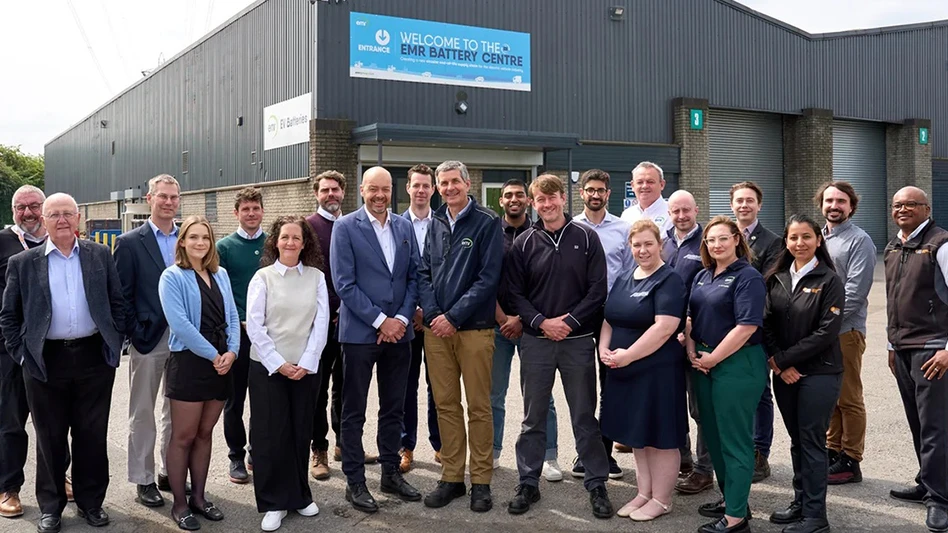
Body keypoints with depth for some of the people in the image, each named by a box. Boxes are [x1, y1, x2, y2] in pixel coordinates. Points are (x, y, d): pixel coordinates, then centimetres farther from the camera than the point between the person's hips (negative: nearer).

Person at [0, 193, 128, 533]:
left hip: (94, 358, 1)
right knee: (50, 437, 10)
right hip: (45, 361, 0)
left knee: (92, 435, 8)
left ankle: (91, 501, 23)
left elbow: (118, 304, 7)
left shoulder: (100, 256, 5)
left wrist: (114, 345, 1)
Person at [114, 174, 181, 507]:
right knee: (143, 413, 7)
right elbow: (121, 296, -5)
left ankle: (170, 473, 26)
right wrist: (136, 333, -11)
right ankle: (144, 480, 17)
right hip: (148, 339, -4)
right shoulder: (130, 242, -4)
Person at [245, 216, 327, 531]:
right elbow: (254, 325, -6)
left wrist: (306, 362, -10)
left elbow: (321, 322, -1)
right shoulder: (262, 277, -1)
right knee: (270, 434, 2)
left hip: (305, 368, 2)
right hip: (267, 367, -1)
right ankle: (273, 502, 13)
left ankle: (299, 496, 24)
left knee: (301, 432, 9)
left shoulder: (316, 277, 3)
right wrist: (278, 364, -11)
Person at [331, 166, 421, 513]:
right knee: (354, 412, 5)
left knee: (394, 409, 13)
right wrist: (380, 320, -14)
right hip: (360, 332, -4)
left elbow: (414, 276, 7)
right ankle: (355, 482, 15)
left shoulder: (405, 227, 8)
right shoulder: (345, 227, -5)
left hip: (398, 331, 4)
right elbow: (344, 283, -11)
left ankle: (391, 473, 25)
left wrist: (402, 319, -6)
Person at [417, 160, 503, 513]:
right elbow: (424, 273, 9)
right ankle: (452, 478, 18)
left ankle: (481, 481, 12)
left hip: (473, 328, -4)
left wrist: (453, 317, -14)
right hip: (436, 327, 4)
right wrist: (432, 315, -7)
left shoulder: (488, 223, -3)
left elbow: (488, 278, -10)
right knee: (445, 404, 8)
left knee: (478, 406, 2)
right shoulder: (435, 224, 13)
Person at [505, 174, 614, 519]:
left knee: (585, 417, 7)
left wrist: (569, 321, -12)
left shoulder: (586, 238, 1)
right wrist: (541, 322, -11)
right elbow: (514, 293, 1)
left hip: (577, 340, -1)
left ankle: (597, 485, 18)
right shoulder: (524, 243, 3)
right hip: (536, 341, 1)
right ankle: (528, 484, 20)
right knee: (533, 418, 9)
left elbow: (598, 289, -3)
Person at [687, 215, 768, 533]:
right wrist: (691, 349, 1)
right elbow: (691, 316, 18)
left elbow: (746, 326, -19)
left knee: (734, 438, -2)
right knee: (712, 434, 15)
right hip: (703, 362, 8)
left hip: (737, 364, -8)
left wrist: (713, 358, -15)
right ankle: (730, 498, 31)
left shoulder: (747, 277, -11)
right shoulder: (703, 277, 13)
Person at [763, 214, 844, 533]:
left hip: (819, 373, -5)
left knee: (812, 441, -1)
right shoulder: (776, 279, 7)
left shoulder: (829, 281, -7)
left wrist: (783, 359, -14)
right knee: (797, 440, 13)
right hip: (784, 373, 5)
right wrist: (777, 364, -10)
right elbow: (767, 324, 4)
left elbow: (827, 331, -14)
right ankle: (800, 502, 25)